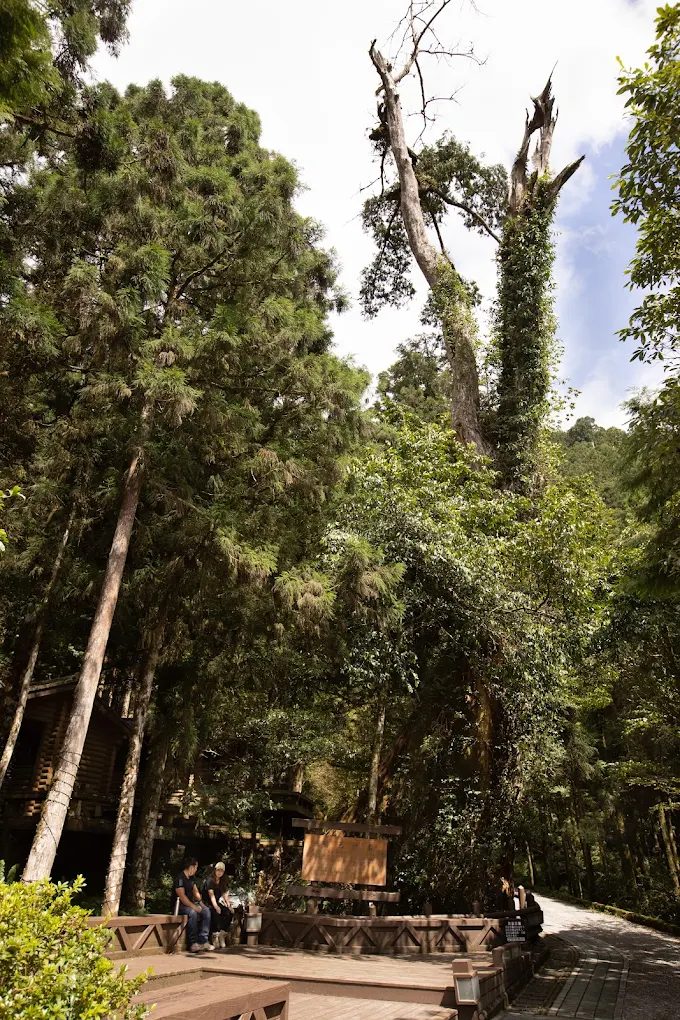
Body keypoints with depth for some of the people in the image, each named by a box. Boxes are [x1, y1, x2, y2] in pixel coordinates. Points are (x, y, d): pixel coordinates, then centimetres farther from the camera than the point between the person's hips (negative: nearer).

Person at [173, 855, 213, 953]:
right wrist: (193, 906, -25)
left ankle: (203, 940, -13)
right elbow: (182, 896, -23)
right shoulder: (180, 878, -15)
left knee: (206, 910, -10)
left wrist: (200, 902, -2)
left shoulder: (190, 878, 14)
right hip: (180, 906, -9)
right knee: (192, 913, -35)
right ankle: (193, 943, -31)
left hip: (190, 904, 9)